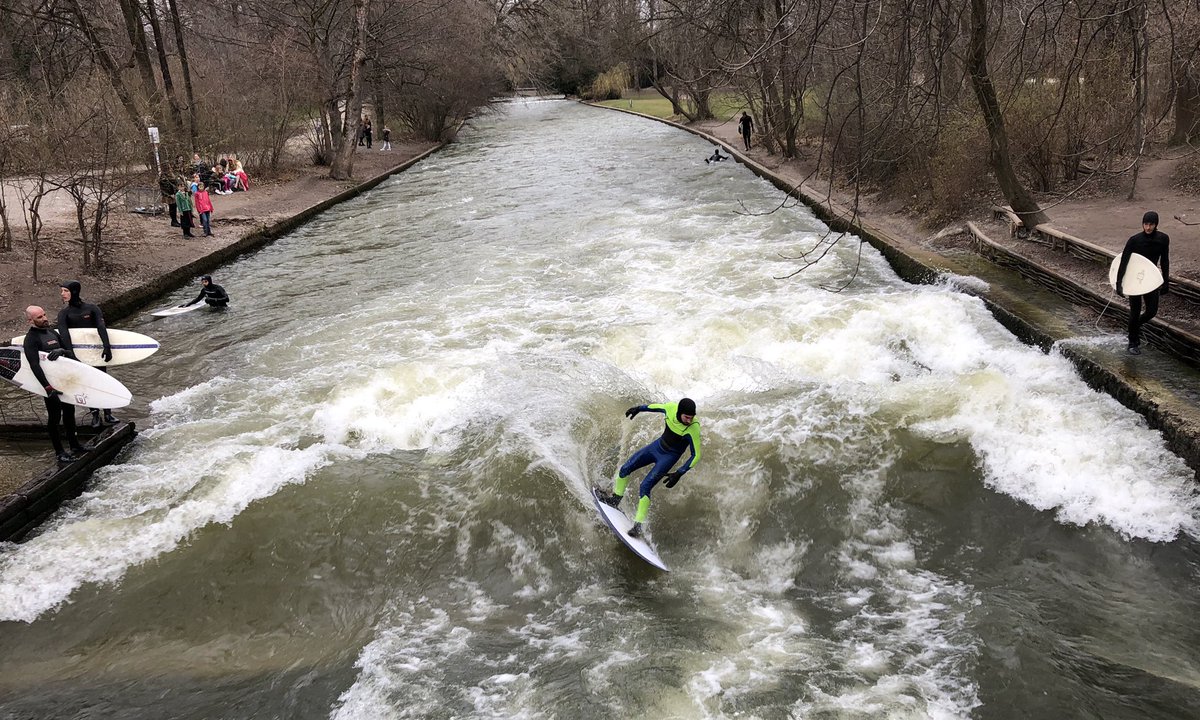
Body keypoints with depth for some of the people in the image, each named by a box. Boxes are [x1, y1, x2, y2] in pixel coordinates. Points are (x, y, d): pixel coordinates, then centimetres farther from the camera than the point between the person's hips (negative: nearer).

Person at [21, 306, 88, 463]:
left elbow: (69, 353, 11)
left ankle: (74, 445, 29)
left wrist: (62, 350, -15)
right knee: (54, 417, 0)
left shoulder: (52, 332, 10)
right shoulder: (31, 339, -13)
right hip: (50, 382, -8)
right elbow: (35, 366, -23)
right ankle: (59, 452, 9)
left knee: (69, 412, 17)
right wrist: (48, 387, -30)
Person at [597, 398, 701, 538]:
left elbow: (696, 456, -23)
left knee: (645, 487, -17)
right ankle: (615, 500, 33)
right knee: (625, 469, 10)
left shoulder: (693, 429, -31)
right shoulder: (671, 407, -20)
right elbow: (658, 406, 5)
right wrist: (639, 408, 15)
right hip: (657, 446, 6)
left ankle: (638, 526, -9)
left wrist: (679, 474, -28)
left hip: (669, 457, -6)